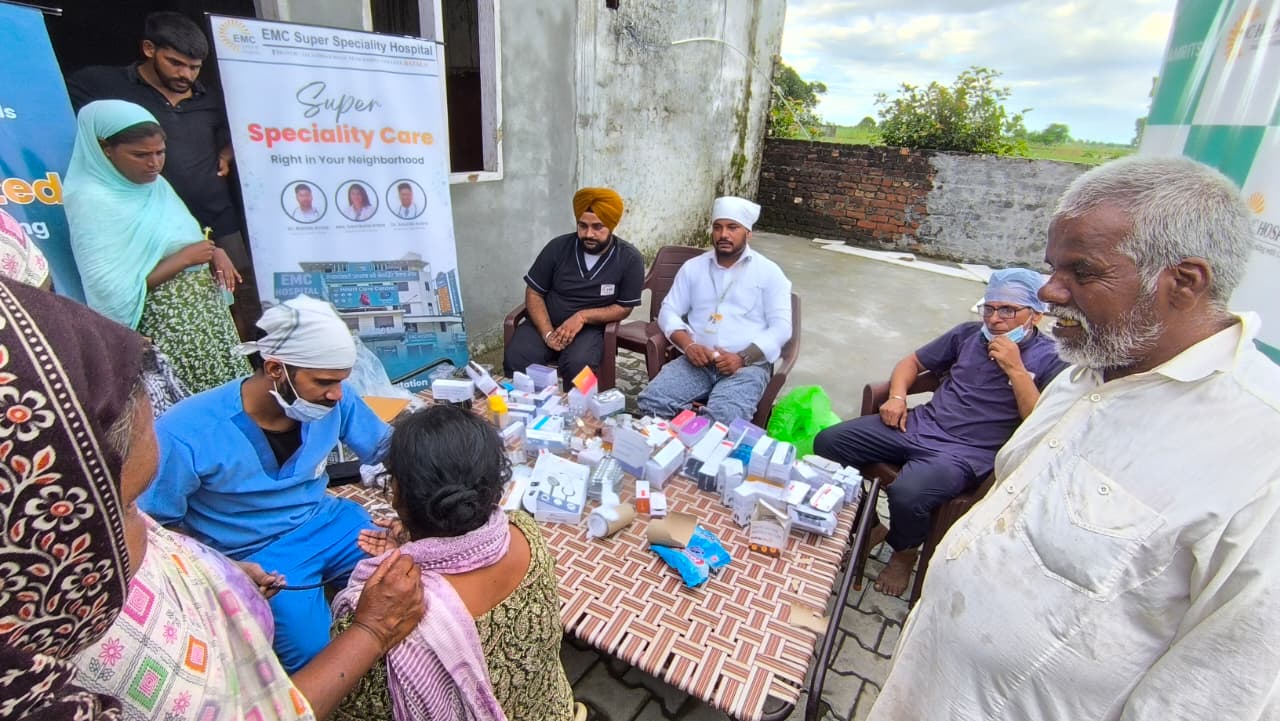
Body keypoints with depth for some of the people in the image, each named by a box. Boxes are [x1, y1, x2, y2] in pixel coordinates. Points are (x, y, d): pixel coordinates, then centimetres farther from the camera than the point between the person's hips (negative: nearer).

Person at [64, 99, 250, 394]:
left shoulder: (155, 184, 7)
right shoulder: (92, 202, -14)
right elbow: (113, 292, -20)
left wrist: (213, 253, -3)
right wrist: (184, 259, -17)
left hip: (207, 311, 7)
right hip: (164, 328, -7)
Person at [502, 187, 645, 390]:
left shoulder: (629, 258, -7)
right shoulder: (558, 247, -3)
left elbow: (624, 308, -3)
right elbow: (534, 293, 1)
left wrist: (582, 316, -17)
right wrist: (547, 333, -14)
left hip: (590, 328, -1)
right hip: (546, 324, 2)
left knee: (577, 365, -34)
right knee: (514, 358, -26)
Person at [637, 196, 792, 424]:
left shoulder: (768, 272, 7)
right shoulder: (693, 267, 16)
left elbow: (781, 326, 0)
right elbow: (668, 311, 12)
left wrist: (743, 358, -15)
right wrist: (688, 345, -9)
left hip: (749, 364, -3)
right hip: (698, 360, 3)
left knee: (722, 419, -34)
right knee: (650, 403, -23)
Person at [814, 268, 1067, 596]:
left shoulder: (1050, 360, 1)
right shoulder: (969, 333, 14)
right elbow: (912, 362, 22)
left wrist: (1015, 370, -15)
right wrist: (896, 396, 3)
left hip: (968, 452, -5)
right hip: (919, 424, 6)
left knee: (906, 494, -35)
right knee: (828, 442, -11)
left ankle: (904, 551, 5)